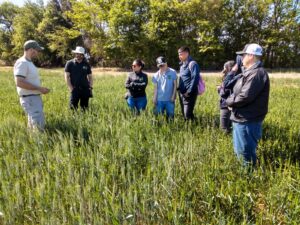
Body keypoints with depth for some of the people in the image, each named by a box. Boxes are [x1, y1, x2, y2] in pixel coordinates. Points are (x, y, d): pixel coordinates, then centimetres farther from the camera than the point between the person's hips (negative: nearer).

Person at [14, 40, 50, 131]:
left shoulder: (29, 62, 16)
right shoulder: (22, 63, -15)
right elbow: (19, 82, -25)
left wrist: (40, 89, 11)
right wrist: (39, 88, -21)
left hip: (35, 98, 10)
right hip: (30, 99, -10)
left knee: (33, 125, 17)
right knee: (39, 126, -14)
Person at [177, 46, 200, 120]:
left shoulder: (192, 64, -12)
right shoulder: (182, 65, 15)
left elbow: (195, 79, -18)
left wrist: (189, 92, -19)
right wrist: (179, 89, 12)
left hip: (189, 94, -9)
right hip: (182, 93, 9)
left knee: (188, 115, -8)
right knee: (184, 114, 14)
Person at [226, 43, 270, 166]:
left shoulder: (257, 73, -20)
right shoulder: (250, 72, 14)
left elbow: (245, 97, -26)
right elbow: (238, 92, 18)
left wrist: (229, 101, -10)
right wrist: (231, 100, -1)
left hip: (247, 121, -10)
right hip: (243, 118, 10)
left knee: (245, 152, 3)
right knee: (240, 150, 23)